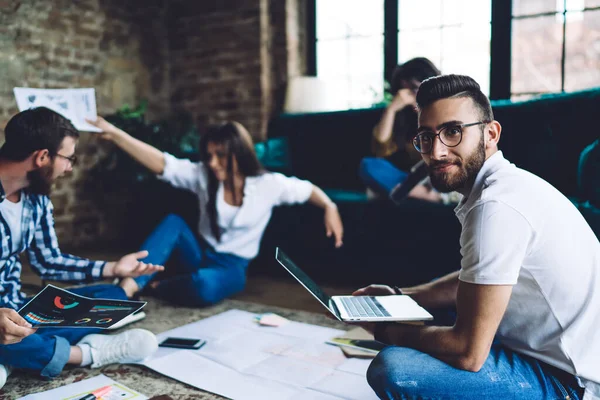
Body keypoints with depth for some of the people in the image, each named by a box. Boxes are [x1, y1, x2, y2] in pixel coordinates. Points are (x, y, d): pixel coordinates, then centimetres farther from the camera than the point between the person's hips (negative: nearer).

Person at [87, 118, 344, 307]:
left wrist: (330, 207, -20)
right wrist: (114, 134, -29)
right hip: (200, 254, 3)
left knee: (203, 288, -38)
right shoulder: (203, 176, -9)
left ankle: (154, 286, -10)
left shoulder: (268, 184, -13)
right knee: (173, 222, -29)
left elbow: (308, 189, 0)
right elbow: (160, 163, -19)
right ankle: (129, 285, -33)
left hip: (232, 266, -2)